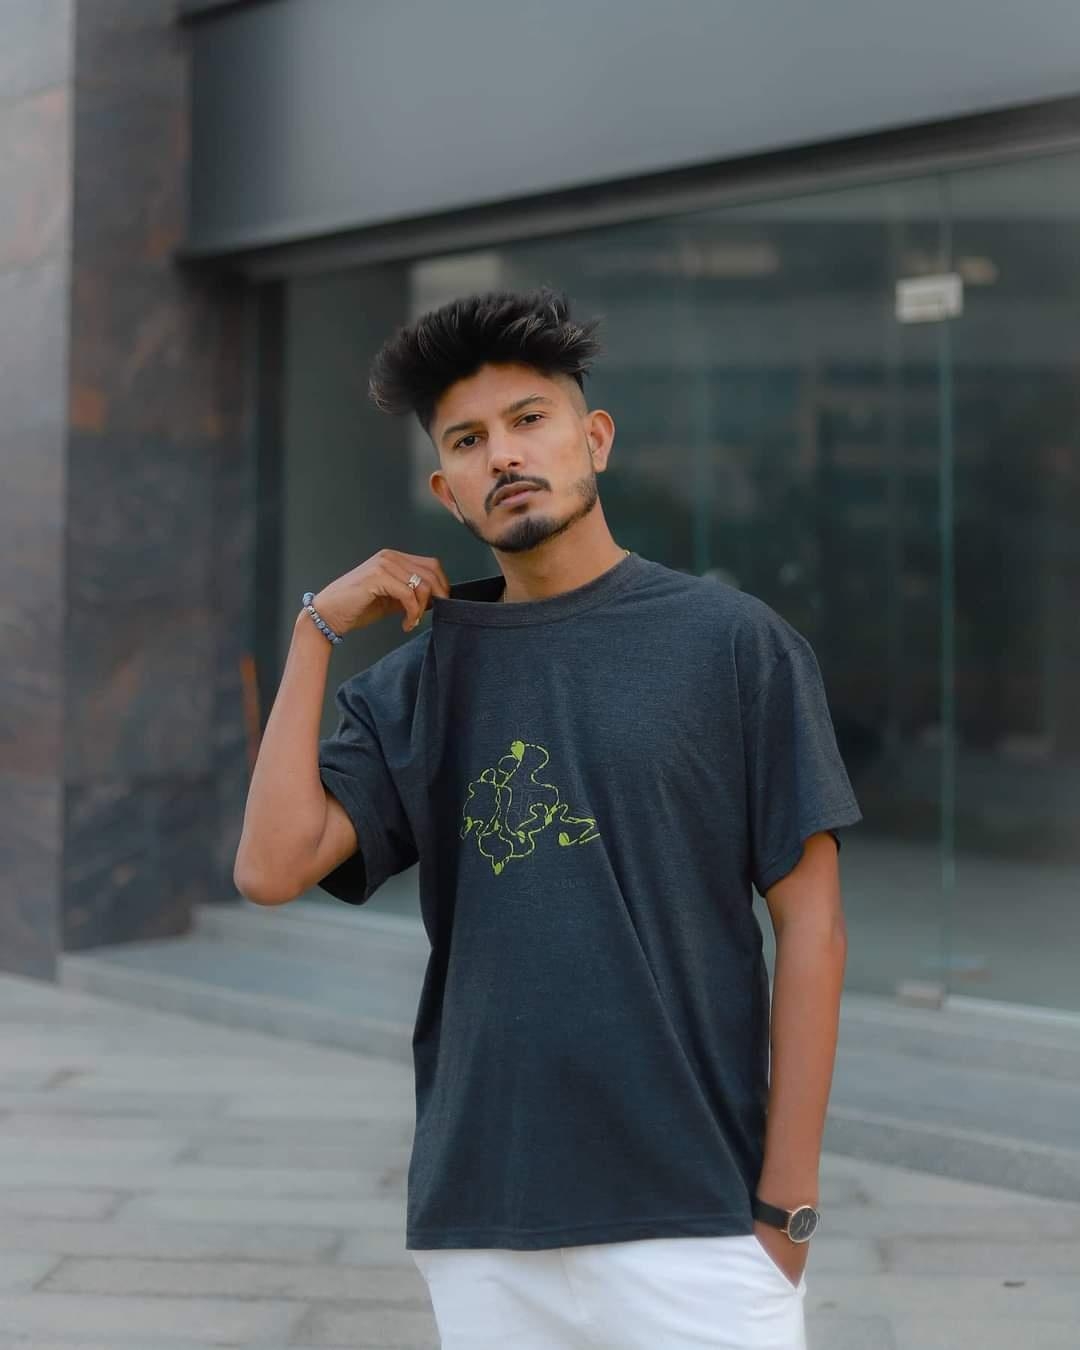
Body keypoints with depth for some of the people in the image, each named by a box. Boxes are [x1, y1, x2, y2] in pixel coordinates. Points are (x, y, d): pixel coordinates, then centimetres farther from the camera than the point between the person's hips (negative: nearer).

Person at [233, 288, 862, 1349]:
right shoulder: (419, 679, 7)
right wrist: (317, 630, -1)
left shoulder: (730, 641, -2)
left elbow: (809, 919, -2)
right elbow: (272, 867, -4)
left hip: (693, 1217, -3)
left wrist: (787, 1196, -5)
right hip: (481, 1223, 3)